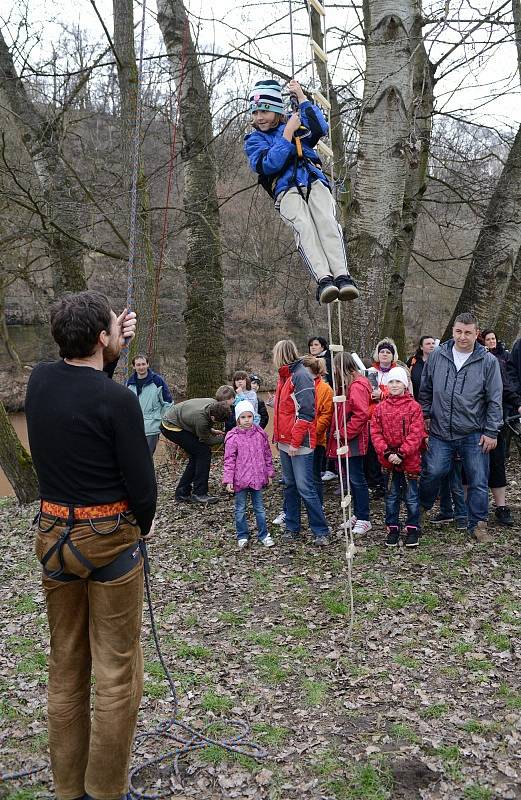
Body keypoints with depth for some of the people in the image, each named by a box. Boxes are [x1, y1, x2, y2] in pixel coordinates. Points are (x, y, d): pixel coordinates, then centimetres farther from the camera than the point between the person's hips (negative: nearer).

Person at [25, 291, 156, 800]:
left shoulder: (39, 381, -1)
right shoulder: (117, 400, -19)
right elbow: (140, 479, -14)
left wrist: (113, 354, 11)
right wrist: (144, 524, 5)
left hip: (53, 534, 7)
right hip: (109, 538, -6)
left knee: (65, 667, 18)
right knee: (116, 672, 7)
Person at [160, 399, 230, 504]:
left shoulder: (214, 404, -13)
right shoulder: (201, 419, -35)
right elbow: (205, 440, -15)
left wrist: (211, 430, 1)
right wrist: (223, 438, -10)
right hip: (171, 427, -9)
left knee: (196, 455, 9)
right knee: (204, 452, -12)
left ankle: (182, 493, 14)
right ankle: (199, 493, -8)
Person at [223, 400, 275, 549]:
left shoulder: (260, 434, 0)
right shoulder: (233, 437, -10)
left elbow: (267, 455, 9)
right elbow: (229, 460, -9)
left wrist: (269, 474, 11)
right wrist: (228, 480, -12)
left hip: (257, 479, 2)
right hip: (240, 480, -2)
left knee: (259, 508, 13)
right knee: (240, 509, 10)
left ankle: (263, 535, 24)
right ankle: (242, 537, 23)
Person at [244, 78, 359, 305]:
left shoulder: (297, 125, 27)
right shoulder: (254, 140, 18)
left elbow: (320, 129, 7)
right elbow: (269, 165, -1)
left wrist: (302, 98, 11)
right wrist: (288, 133, 0)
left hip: (315, 182, 2)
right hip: (286, 190, -2)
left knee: (327, 222, -27)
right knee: (304, 227, -31)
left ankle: (342, 276, -41)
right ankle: (323, 280, -47)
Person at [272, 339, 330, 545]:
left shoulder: (300, 376, -14)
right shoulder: (285, 376, 15)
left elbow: (305, 413, -20)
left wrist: (295, 442, -20)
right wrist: (278, 436, 15)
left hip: (299, 443, -9)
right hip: (285, 442, 9)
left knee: (305, 488, -7)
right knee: (289, 485, 14)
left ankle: (321, 532, 2)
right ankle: (292, 527, 23)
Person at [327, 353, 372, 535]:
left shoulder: (357, 386, -16)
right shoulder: (347, 385, 16)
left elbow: (361, 414, -25)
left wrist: (344, 432, -20)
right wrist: (340, 432, 10)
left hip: (354, 441, -10)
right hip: (345, 440, 10)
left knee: (357, 479, -3)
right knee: (353, 478, 15)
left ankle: (364, 520, 5)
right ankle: (357, 515, 26)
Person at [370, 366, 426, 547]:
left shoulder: (413, 407, -6)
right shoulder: (381, 408, 3)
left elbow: (416, 434, -12)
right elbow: (375, 433, -1)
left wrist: (401, 454, -18)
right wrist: (387, 453, -13)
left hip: (410, 460, -3)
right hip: (388, 461, 3)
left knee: (411, 497, 7)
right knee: (391, 497, 12)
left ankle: (412, 529, 21)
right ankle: (392, 529, 24)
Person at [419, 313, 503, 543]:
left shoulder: (488, 361, -4)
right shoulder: (437, 356, 2)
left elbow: (495, 400, -2)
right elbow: (425, 390, 13)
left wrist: (491, 431, -5)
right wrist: (425, 417, 11)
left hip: (474, 435, -1)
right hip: (440, 432, 1)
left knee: (478, 481, 6)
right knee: (432, 472, 1)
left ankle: (477, 524, 21)